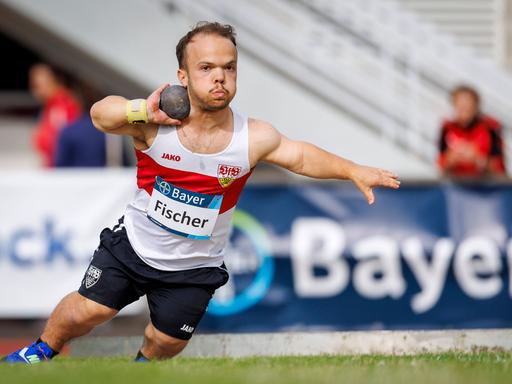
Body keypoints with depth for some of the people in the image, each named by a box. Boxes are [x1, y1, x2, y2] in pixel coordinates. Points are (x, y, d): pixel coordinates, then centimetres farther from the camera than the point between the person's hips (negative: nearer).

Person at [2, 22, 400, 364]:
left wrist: (354, 171, -13)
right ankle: (42, 351, 29)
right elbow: (101, 114, -29)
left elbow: (300, 156, -3)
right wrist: (142, 110, -47)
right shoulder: (155, 124, -20)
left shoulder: (253, 138, -16)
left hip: (195, 267, 1)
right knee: (87, 311, -2)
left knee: (167, 341, 11)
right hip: (134, 244, -1)